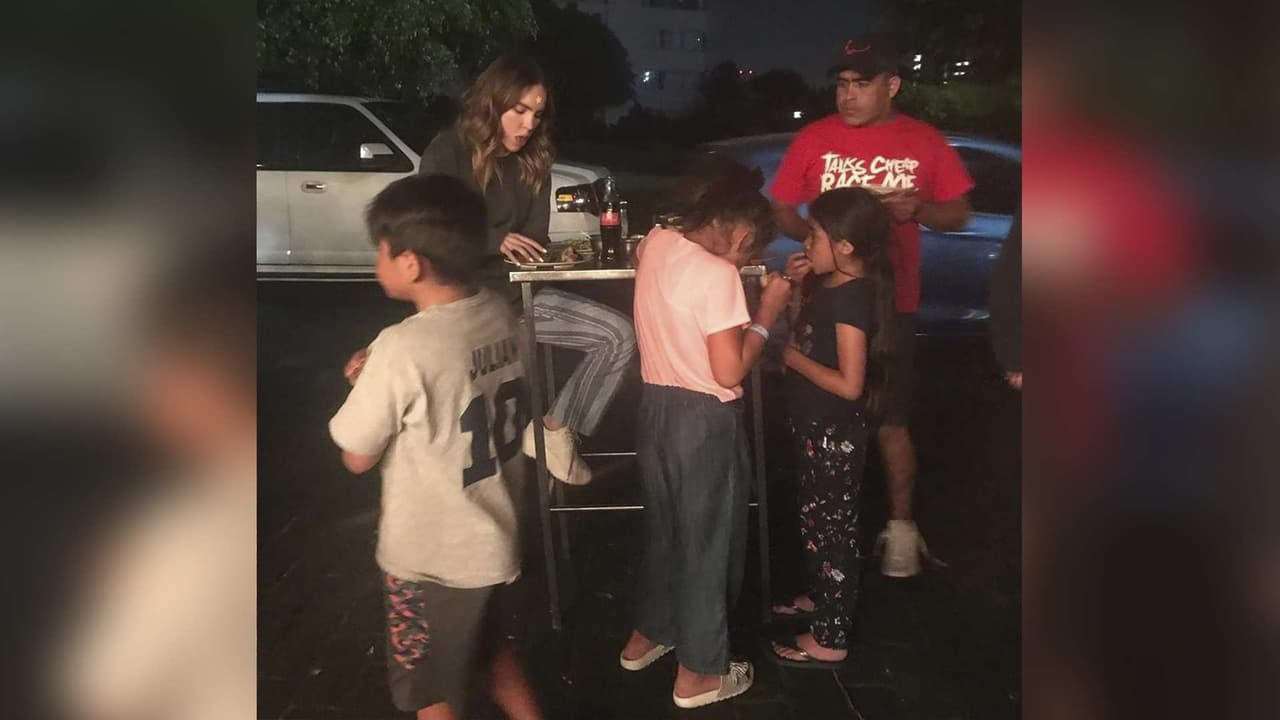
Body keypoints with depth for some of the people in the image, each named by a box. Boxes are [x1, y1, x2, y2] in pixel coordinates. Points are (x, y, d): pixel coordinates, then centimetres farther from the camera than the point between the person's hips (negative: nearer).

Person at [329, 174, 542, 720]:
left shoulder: (403, 348, -29)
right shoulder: (498, 313, -7)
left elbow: (357, 458, -16)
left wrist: (367, 383, -2)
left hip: (433, 555, -7)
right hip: (493, 533, 7)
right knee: (493, 649, 31)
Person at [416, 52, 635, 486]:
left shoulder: (534, 161, 8)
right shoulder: (447, 153, -9)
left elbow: (535, 239, 8)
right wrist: (494, 241, -23)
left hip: (519, 295, 5)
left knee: (620, 335, -8)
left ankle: (555, 429, 3)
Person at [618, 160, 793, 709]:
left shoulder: (657, 242, 0)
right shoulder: (716, 274, -22)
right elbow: (729, 371, -22)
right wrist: (766, 313, -10)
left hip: (656, 407, 8)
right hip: (703, 420, -8)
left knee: (664, 528, 24)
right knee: (708, 541, 8)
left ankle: (646, 638, 40)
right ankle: (698, 674, 21)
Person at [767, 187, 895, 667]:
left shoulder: (852, 298, -25)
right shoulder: (829, 284, 3)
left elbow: (849, 384, -27)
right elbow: (809, 333, 14)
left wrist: (793, 358, -17)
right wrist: (792, 286, 2)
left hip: (834, 435, -9)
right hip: (813, 427, 9)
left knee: (833, 529, 3)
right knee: (814, 520, 24)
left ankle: (830, 640, 17)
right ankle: (819, 597, 45)